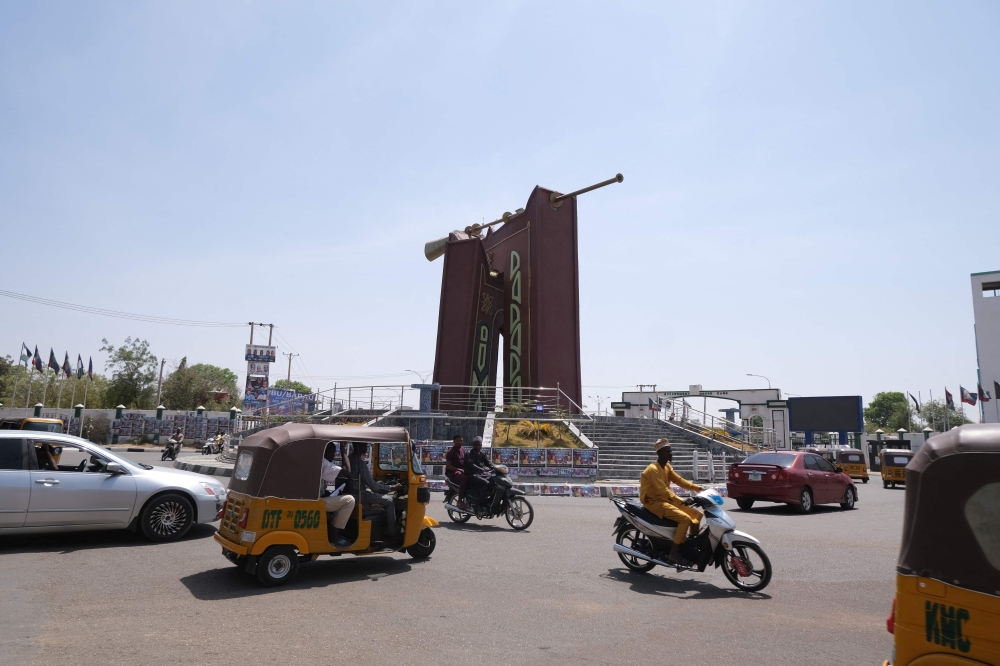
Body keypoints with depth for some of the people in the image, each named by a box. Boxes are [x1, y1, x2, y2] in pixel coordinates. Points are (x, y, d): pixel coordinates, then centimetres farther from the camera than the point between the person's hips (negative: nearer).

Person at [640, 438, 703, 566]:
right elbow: (663, 490, -29)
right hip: (654, 502, -9)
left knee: (697, 515, 3)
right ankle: (674, 553, -21)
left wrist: (697, 488, -8)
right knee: (685, 519, -26)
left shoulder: (667, 467, 9)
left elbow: (679, 480, 5)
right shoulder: (653, 469, -20)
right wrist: (681, 501, -39)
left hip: (665, 500, 9)